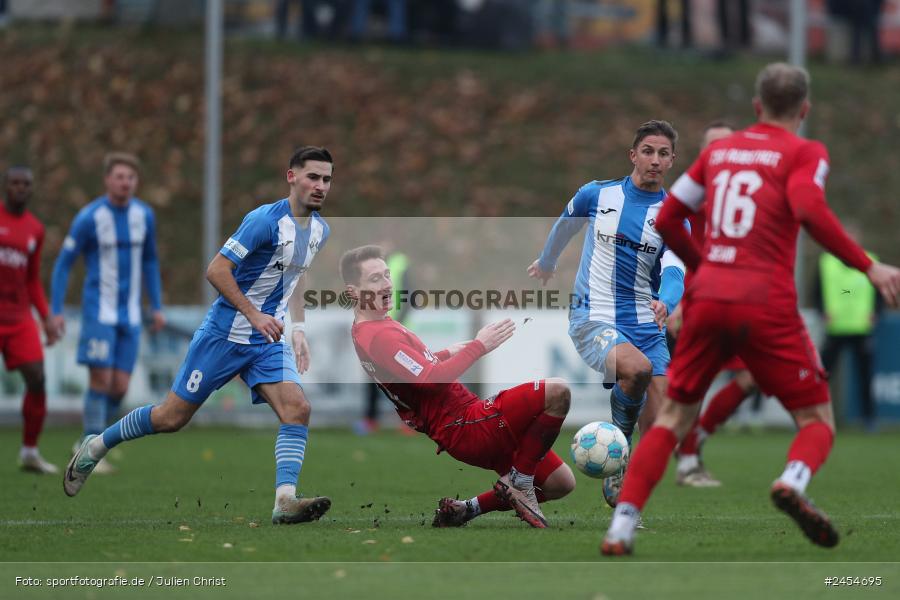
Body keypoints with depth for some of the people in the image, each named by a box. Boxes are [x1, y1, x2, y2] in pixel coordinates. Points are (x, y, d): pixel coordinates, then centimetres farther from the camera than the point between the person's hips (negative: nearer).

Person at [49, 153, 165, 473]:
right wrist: (55, 311, -9)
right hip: (98, 311, -4)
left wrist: (157, 307, 14)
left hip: (129, 315, 5)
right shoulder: (89, 218, -11)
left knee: (120, 387, -1)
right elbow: (63, 263, -4)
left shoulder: (144, 215, 4)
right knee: (101, 380, -12)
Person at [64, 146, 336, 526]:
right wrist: (254, 315, -24)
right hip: (225, 334, -6)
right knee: (172, 417, 2)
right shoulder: (265, 220, -20)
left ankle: (285, 502, -23)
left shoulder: (320, 230, 5)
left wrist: (299, 330, 17)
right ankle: (96, 447, 25)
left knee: (297, 409, -18)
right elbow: (216, 270, -20)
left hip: (268, 339, 6)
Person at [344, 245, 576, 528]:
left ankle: (466, 509, 11)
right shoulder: (379, 337, -16)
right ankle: (519, 482, -11)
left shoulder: (370, 329, 16)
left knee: (562, 483, 10)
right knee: (557, 391, -24)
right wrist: (479, 346, -18)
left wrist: (448, 353, 23)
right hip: (462, 428, -10)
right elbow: (431, 380, -25)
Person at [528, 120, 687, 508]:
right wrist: (546, 263, 39)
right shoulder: (597, 195, 2)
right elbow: (563, 228, 23)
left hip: (646, 326, 3)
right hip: (593, 319, -3)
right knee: (637, 367, -34)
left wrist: (666, 302, -35)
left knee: (657, 425, -8)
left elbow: (674, 270, -13)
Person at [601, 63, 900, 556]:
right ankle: (793, 481, -26)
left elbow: (666, 221, 19)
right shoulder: (804, 152, 2)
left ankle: (620, 528, -1)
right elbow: (810, 212, -18)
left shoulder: (718, 150, 16)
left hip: (707, 299, 4)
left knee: (673, 418, 14)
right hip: (766, 307, -4)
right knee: (816, 418, 7)